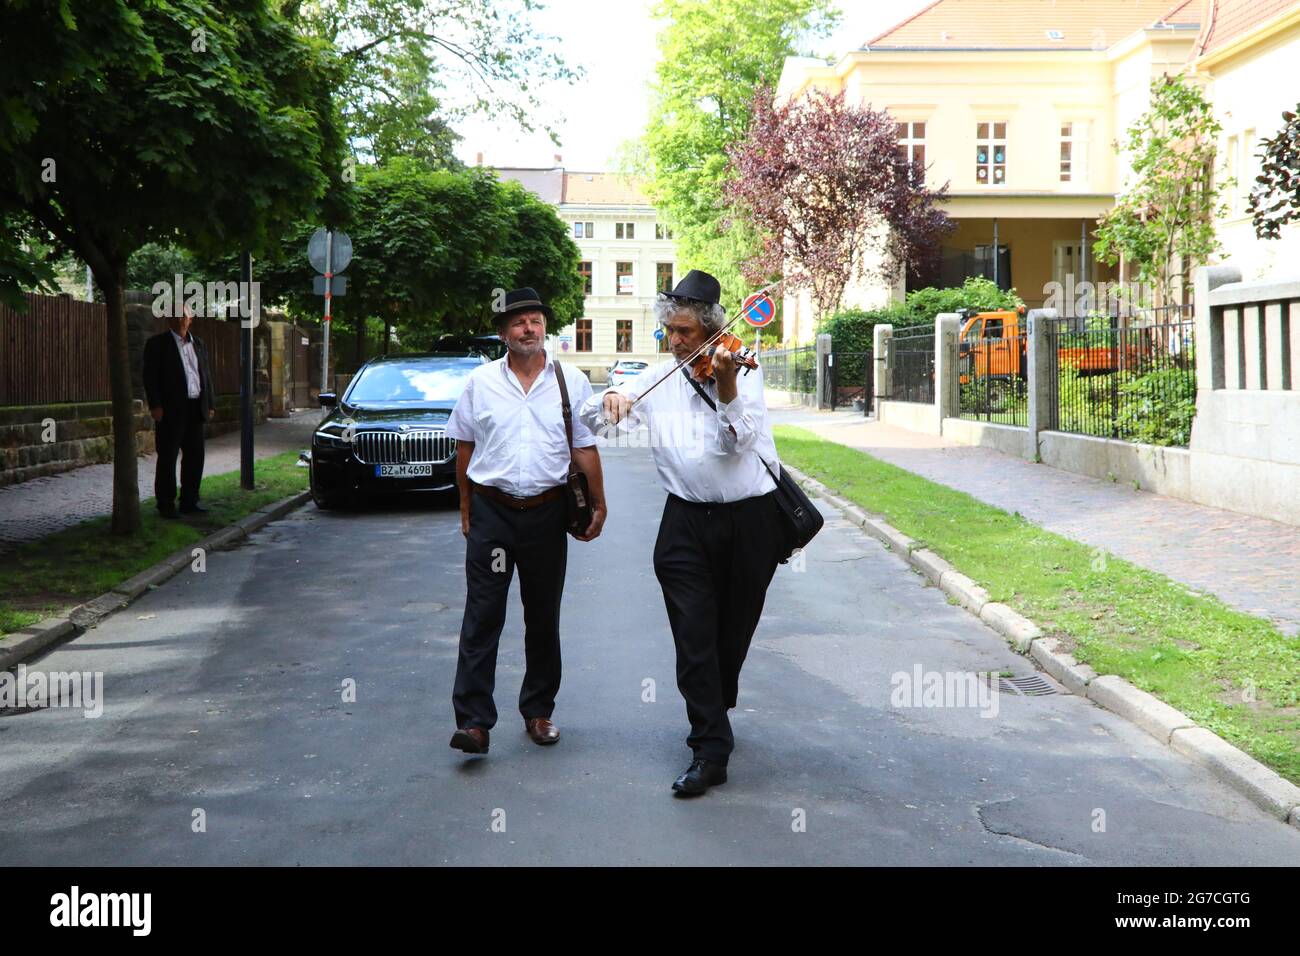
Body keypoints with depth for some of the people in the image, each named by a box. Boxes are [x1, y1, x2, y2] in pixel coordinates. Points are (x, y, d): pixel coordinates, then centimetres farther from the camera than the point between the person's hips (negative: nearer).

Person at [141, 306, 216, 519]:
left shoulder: (199, 344, 16)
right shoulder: (157, 344, -1)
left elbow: (206, 376, 18)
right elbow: (150, 376, -7)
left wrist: (210, 405, 12)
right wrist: (155, 405, -15)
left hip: (195, 409, 6)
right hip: (171, 410, -5)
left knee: (195, 457, 8)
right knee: (167, 458, -1)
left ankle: (189, 501, 17)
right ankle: (166, 505, 4)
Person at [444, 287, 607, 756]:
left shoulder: (572, 381, 4)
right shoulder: (480, 382, 4)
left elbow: (585, 448, 6)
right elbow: (464, 447, 9)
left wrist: (598, 505, 5)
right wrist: (466, 506, 7)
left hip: (546, 512, 1)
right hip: (491, 511, -1)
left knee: (543, 617, 10)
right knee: (482, 616, -5)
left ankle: (538, 711, 23)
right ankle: (472, 720, -5)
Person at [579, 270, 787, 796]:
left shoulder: (742, 369, -2)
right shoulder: (658, 379, 7)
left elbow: (739, 441, -15)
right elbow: (590, 418, 7)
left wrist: (726, 384, -30)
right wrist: (611, 398, -15)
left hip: (749, 519, -1)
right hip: (686, 521, 1)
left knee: (733, 632, 12)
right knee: (694, 636, -9)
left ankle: (716, 711, 36)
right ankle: (711, 749, -5)